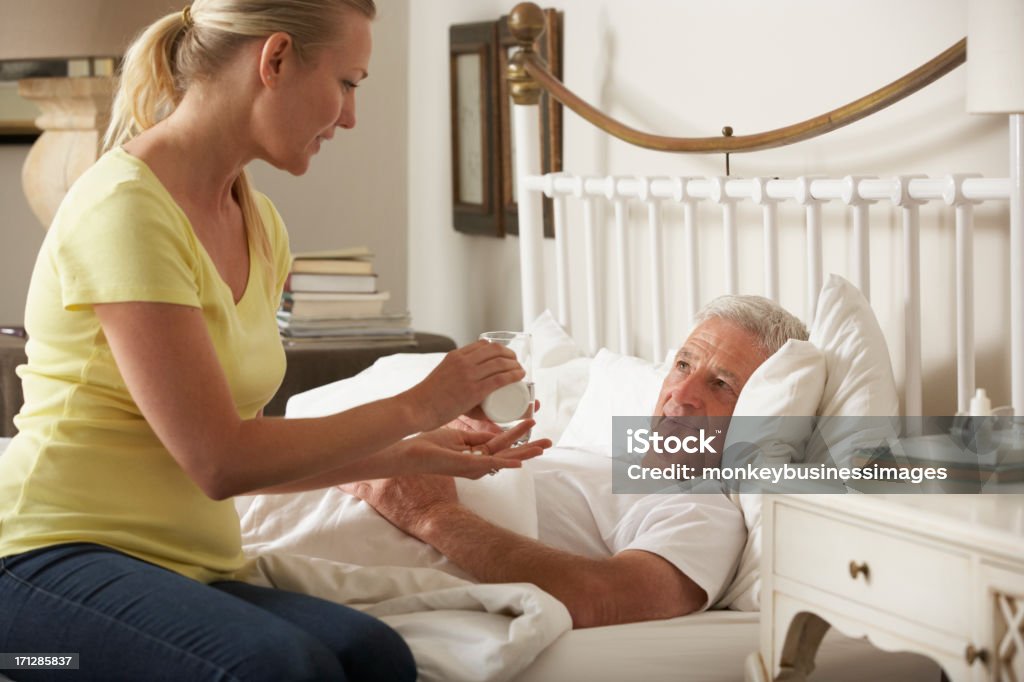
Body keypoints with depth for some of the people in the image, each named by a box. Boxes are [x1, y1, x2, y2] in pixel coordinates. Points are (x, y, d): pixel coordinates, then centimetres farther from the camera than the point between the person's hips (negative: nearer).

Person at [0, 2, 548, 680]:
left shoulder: (261, 227, 13)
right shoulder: (125, 205, -14)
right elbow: (218, 462, -16)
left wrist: (410, 456, 11)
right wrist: (416, 407, -7)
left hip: (185, 571, 7)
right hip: (55, 557, -7)